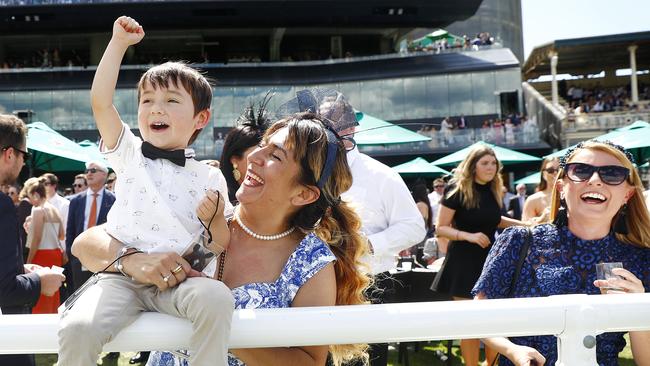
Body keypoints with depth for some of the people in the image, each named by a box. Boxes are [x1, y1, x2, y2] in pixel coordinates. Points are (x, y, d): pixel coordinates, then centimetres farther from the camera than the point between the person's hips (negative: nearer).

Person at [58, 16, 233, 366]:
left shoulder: (209, 178, 8)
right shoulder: (130, 155, 12)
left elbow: (220, 247, 9)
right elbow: (100, 102, 0)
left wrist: (216, 220, -12)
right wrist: (119, 42, 2)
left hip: (178, 281, 0)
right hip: (121, 276, 1)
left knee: (216, 297, -34)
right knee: (77, 328, -28)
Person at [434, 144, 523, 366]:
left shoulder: (494, 191, 7)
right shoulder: (458, 191, -10)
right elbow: (440, 229, -11)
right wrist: (469, 236, -24)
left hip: (491, 259, 5)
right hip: (464, 261, -5)